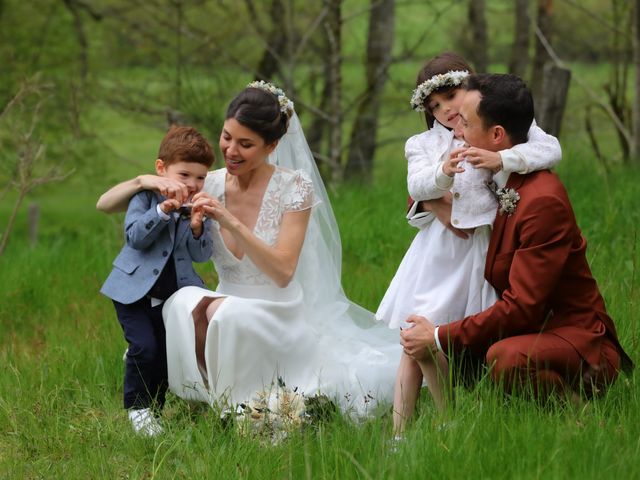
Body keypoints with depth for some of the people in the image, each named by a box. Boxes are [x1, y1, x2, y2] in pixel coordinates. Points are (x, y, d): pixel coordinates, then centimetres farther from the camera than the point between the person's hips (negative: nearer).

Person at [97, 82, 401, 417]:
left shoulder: (295, 187, -7)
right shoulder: (208, 186, 1)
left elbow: (282, 272, -18)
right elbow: (105, 204, 2)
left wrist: (230, 222, -27)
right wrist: (144, 181, -20)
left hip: (280, 317, -3)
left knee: (225, 313, -36)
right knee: (184, 302, -32)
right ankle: (216, 398, -13)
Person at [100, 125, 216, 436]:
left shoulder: (202, 207, 4)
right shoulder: (145, 197, -6)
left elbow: (201, 255, -3)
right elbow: (135, 237, -18)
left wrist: (197, 228, -23)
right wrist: (162, 212, -30)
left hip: (173, 295, 4)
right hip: (135, 290, -4)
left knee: (168, 353, 7)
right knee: (145, 347, -17)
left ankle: (154, 405, 25)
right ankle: (138, 408, -2)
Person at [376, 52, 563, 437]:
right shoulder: (424, 144, 9)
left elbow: (551, 150, -14)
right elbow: (417, 186, -9)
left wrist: (501, 160, -28)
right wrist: (443, 174, -31)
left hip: (484, 251, -3)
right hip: (439, 252, 3)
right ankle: (399, 431, 3)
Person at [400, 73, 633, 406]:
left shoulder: (543, 201, -24)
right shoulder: (494, 180, 4)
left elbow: (522, 306, -26)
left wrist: (439, 338, -22)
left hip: (575, 337, -9)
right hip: (524, 329, 9)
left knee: (506, 358, -37)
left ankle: (575, 404, -11)